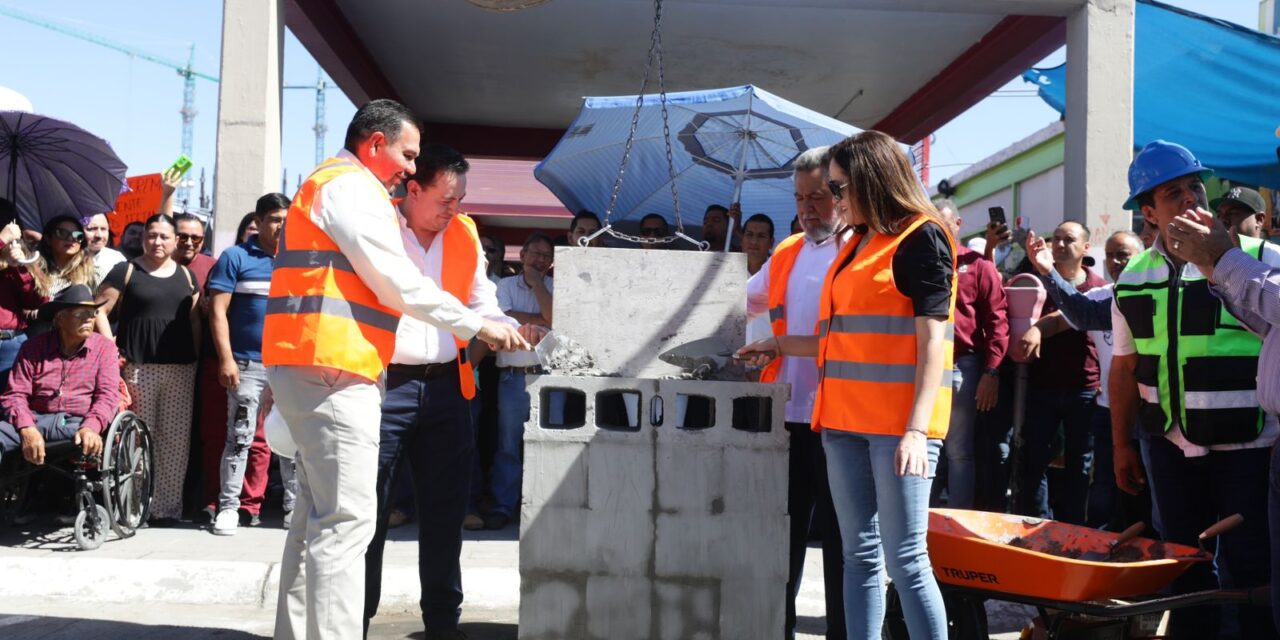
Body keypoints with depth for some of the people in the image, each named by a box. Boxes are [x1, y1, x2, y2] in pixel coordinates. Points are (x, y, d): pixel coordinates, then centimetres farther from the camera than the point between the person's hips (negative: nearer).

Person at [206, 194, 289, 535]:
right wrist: (226, 359, -12)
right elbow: (218, 310, -3)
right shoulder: (236, 257, 3)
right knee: (240, 437, -2)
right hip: (248, 365, -3)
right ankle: (229, 506, 5)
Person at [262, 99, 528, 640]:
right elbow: (398, 282, -12)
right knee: (346, 518, -11)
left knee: (317, 515, 13)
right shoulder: (351, 185, -6)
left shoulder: (327, 187, 27)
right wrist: (478, 327, -5)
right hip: (333, 371, -11)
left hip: (308, 368, 11)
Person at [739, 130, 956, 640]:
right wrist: (782, 345, 25)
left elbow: (932, 339, -12)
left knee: (905, 559, -7)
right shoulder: (858, 244, 18)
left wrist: (917, 428, -20)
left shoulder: (920, 238, -6)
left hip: (898, 423, -8)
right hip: (846, 418, 8)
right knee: (860, 555, 9)